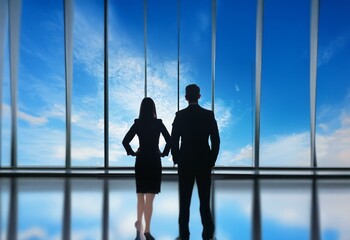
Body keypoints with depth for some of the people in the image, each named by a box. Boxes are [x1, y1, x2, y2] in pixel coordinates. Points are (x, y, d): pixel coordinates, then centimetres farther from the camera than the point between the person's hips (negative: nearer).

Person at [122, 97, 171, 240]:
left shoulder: (137, 123, -1)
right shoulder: (158, 123, -5)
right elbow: (169, 140, -12)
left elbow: (125, 141, -8)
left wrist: (132, 153, 4)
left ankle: (139, 223, 21)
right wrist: (164, 153, 1)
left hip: (141, 162, 2)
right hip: (154, 162, -2)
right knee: (149, 198, 3)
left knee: (141, 196, 21)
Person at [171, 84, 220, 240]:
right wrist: (212, 161, 6)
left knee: (184, 200, 8)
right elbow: (216, 141, -3)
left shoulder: (180, 115, -5)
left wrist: (176, 160, 7)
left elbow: (174, 141, -5)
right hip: (204, 163, 1)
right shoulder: (209, 115, -3)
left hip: (185, 163, -1)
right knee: (205, 199, 10)